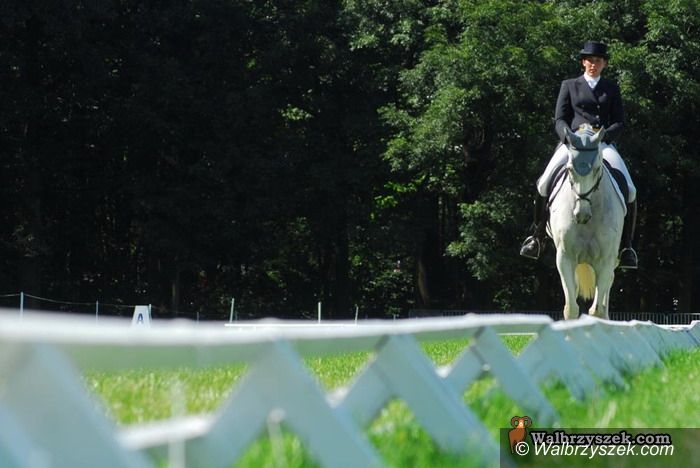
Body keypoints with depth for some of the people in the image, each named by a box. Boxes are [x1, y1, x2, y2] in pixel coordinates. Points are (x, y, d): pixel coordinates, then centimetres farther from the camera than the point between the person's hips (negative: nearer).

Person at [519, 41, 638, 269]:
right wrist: (569, 137, -13)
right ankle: (537, 236, -9)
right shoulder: (569, 86, 16)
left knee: (629, 190, -19)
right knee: (544, 183, -24)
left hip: (604, 143, 1)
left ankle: (625, 247, -8)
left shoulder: (612, 89, 19)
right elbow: (559, 120, 8)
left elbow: (619, 122, 9)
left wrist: (604, 135, -11)